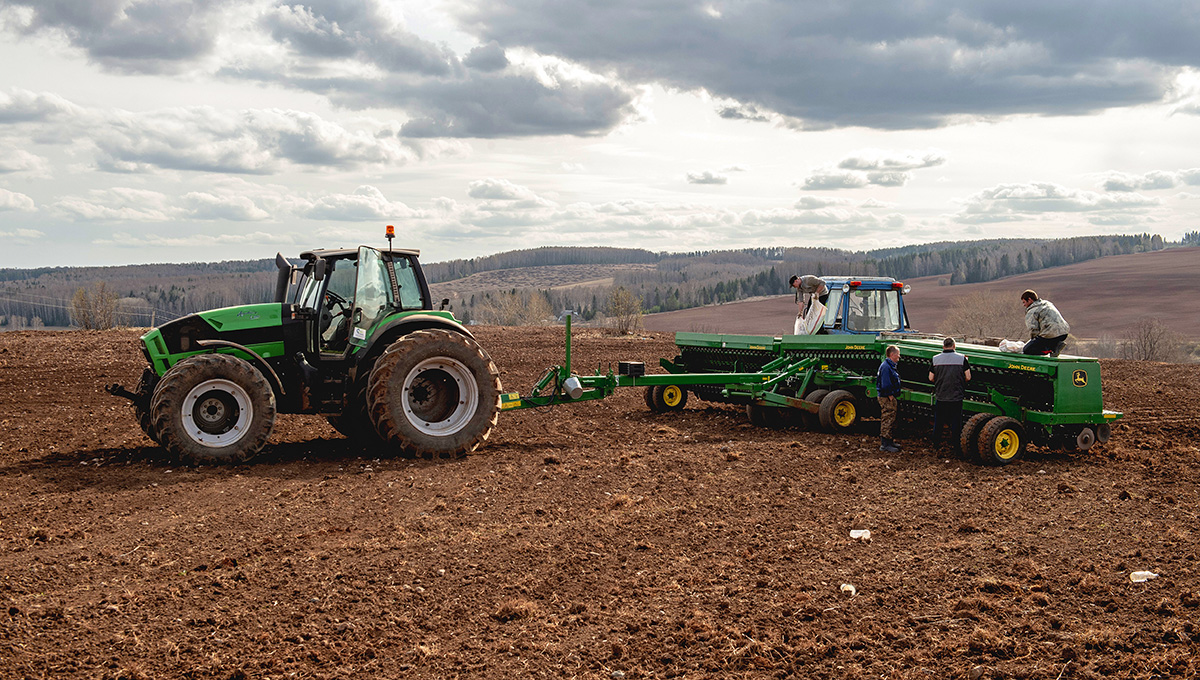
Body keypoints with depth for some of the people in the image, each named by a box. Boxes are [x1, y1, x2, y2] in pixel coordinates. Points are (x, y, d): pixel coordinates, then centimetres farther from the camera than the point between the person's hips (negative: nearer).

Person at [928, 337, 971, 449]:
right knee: (955, 423, 8)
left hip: (940, 397, 1)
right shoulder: (962, 358, -7)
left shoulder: (936, 359, -3)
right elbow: (968, 377, -6)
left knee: (938, 423, 14)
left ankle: (936, 443, 23)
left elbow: (931, 378, 0)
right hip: (956, 397, -1)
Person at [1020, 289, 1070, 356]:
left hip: (1051, 335, -9)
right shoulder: (1048, 303, 24)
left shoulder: (1030, 313, -2)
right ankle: (1055, 345, 6)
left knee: (1026, 350, 0)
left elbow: (1033, 330, -12)